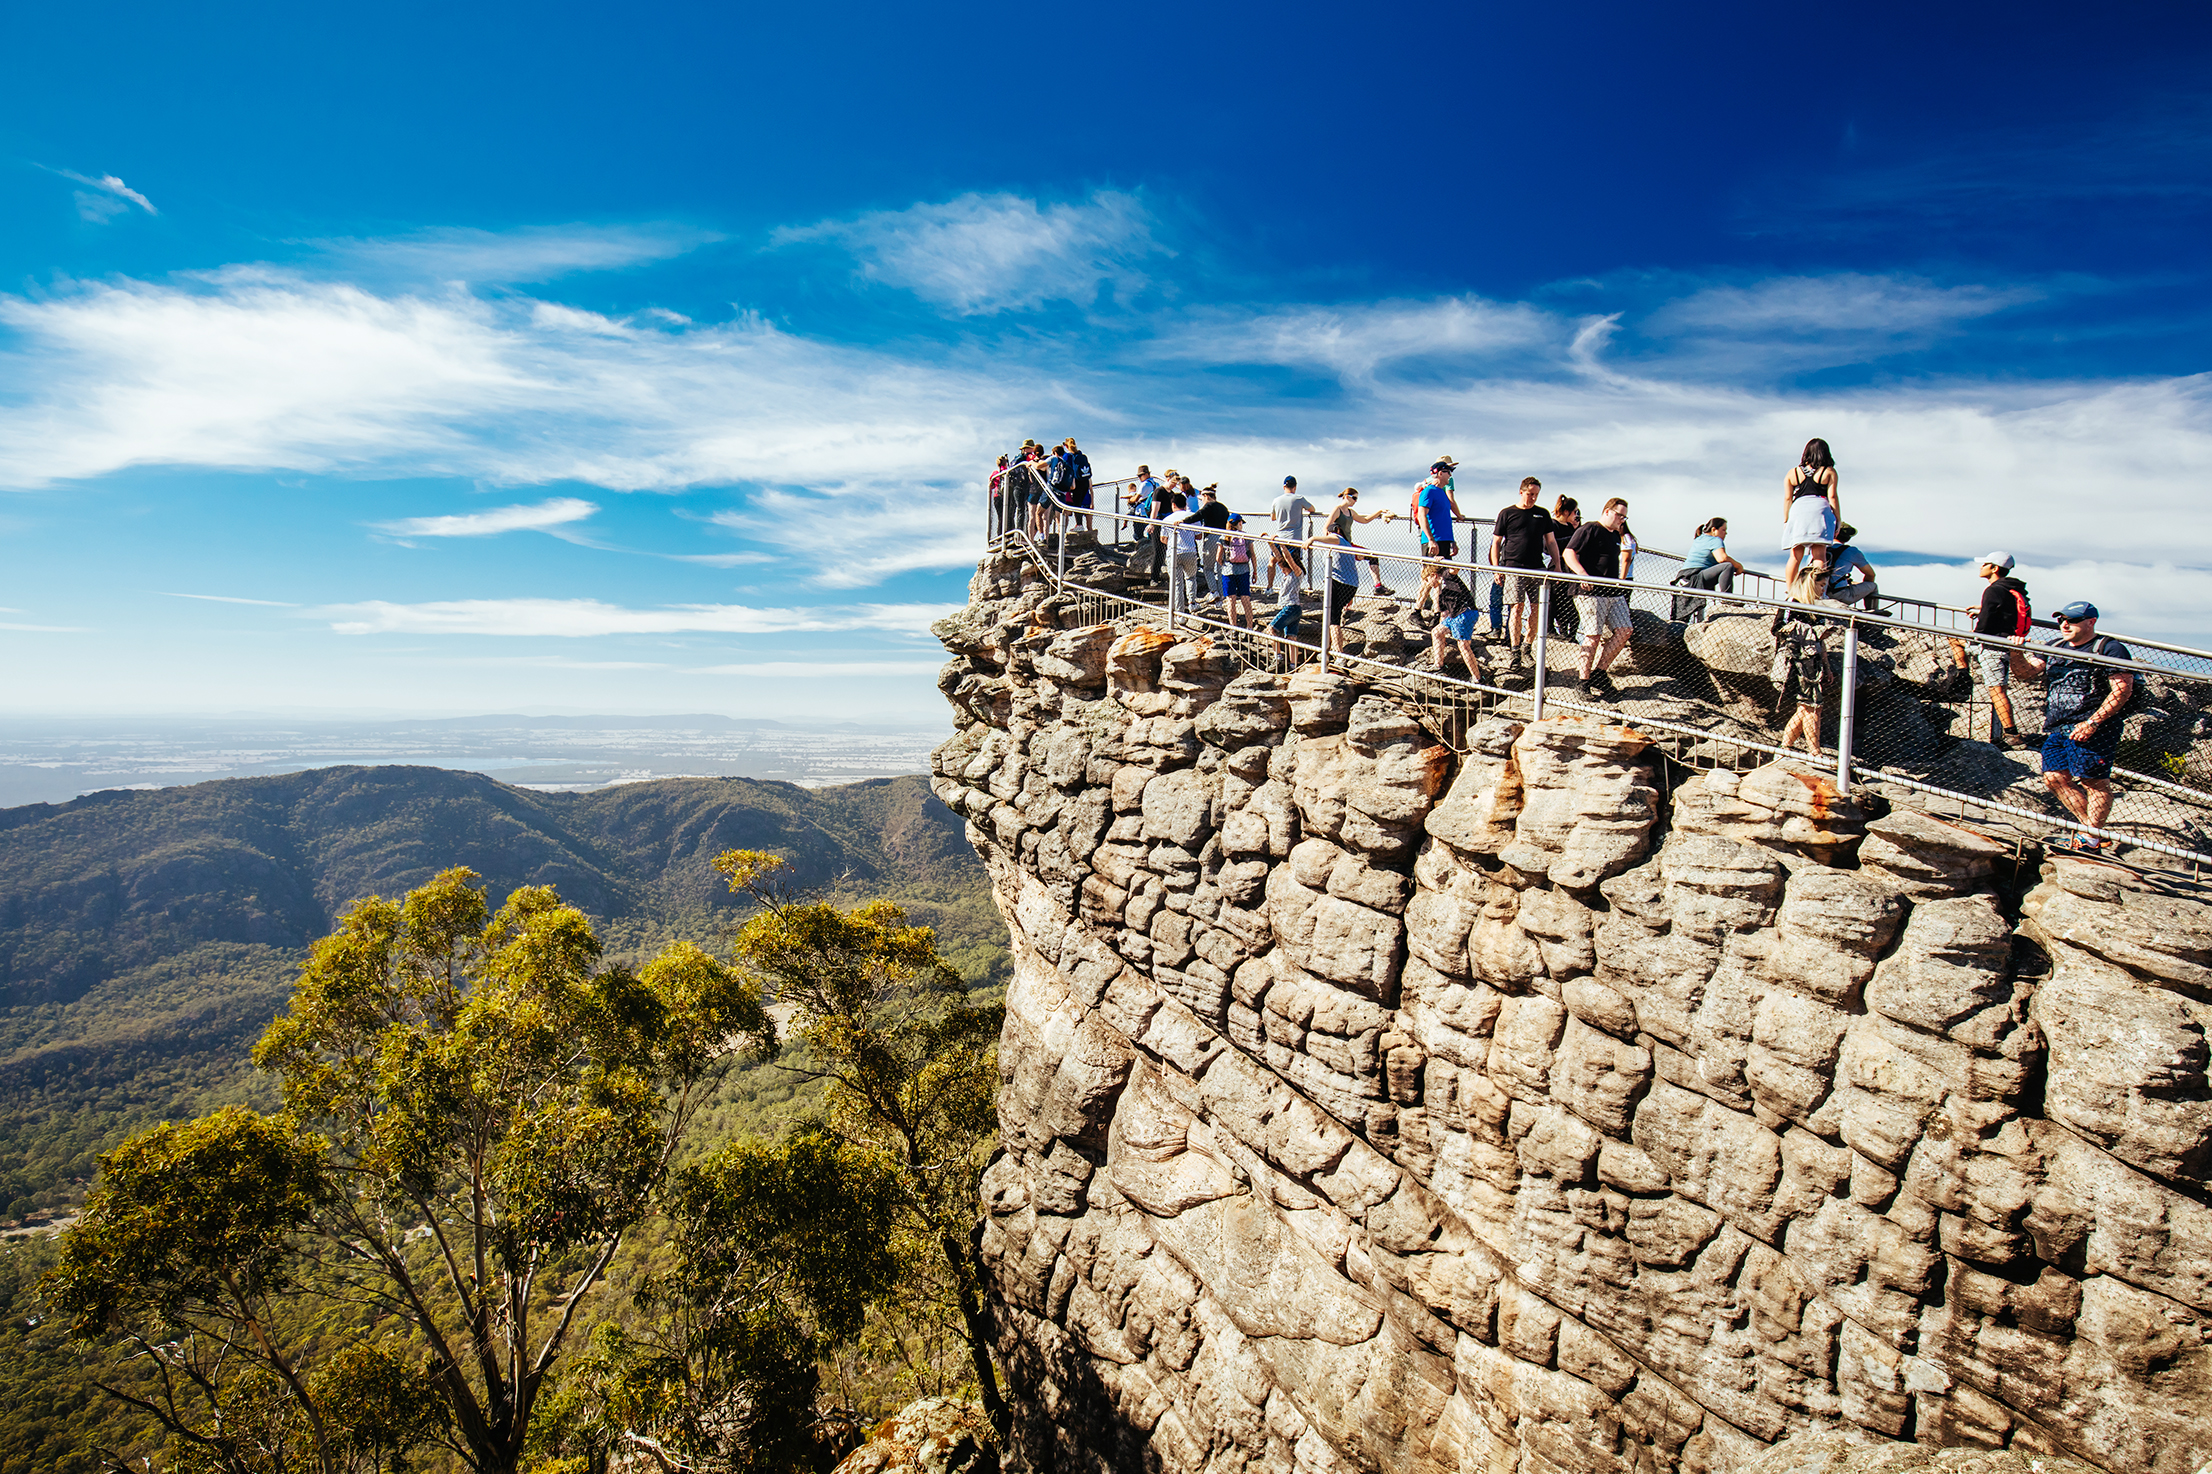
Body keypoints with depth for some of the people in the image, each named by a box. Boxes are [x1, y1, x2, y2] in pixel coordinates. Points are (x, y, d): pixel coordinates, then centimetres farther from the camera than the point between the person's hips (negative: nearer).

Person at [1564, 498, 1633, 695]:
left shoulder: (1616, 535, 21)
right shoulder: (1589, 529, -5)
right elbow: (1569, 553, -15)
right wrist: (1582, 573, -28)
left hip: (1613, 593, 9)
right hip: (1591, 592, -9)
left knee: (1624, 630, 0)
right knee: (1594, 636, -9)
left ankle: (1599, 672, 8)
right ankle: (1583, 679, 1)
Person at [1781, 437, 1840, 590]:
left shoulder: (1793, 473, 15)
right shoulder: (1829, 472, 8)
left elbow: (1787, 498, 11)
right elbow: (1832, 497, 2)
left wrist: (1785, 521, 16)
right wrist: (1838, 520, 5)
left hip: (1798, 510, 2)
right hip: (1820, 508, -2)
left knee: (1795, 556, 3)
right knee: (1819, 554, -7)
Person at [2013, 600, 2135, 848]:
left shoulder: (2110, 649, -4)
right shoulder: (2054, 647, 16)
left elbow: (2122, 689, -12)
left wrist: (2093, 722, -19)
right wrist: (2018, 655, -19)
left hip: (2090, 729, -7)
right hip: (2056, 728, 7)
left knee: (2094, 782, -4)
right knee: (2054, 779, 7)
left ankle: (2092, 840, 4)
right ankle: (2092, 828, 21)